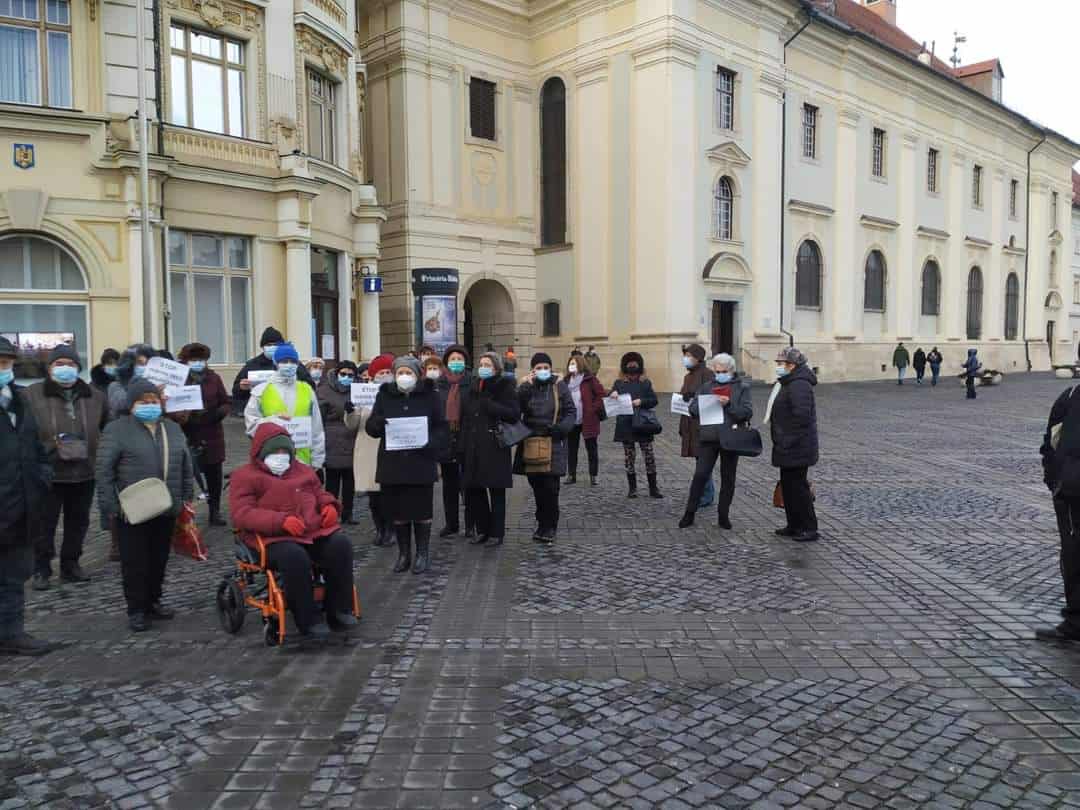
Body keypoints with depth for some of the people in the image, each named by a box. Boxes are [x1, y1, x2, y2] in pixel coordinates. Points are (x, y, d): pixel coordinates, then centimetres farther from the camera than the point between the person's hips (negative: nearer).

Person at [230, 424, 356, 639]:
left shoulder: (303, 470, 23)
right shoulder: (244, 476, 6)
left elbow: (320, 493, 34)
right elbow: (242, 514, -7)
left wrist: (329, 505, 7)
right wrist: (281, 521, -22)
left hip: (314, 531, 5)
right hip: (273, 538, -5)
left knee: (341, 544, -23)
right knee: (295, 556, -37)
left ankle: (339, 610, -13)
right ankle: (308, 621, -23)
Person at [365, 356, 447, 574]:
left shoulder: (430, 395, 2)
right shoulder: (385, 395, 6)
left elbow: (441, 427, 2)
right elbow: (370, 427, 5)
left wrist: (430, 443, -17)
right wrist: (378, 423, -19)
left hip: (421, 464, -2)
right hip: (392, 464, 2)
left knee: (422, 510, 3)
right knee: (398, 511, 7)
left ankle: (423, 554, 16)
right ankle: (404, 554, 20)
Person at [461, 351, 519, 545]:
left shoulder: (505, 387, -2)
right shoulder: (471, 388, 13)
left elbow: (514, 414, -11)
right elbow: (464, 418, 16)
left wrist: (489, 405, -16)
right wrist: (461, 445, 8)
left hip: (495, 448, -5)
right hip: (472, 447, 6)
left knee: (496, 491, 1)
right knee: (473, 490, 7)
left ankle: (496, 533, 10)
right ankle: (482, 530, 21)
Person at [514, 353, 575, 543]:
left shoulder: (560, 387, 3)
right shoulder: (526, 387, 8)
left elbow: (571, 412, 2)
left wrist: (560, 427, -16)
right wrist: (524, 388, -16)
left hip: (553, 444, -2)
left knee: (550, 488, -6)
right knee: (537, 487, 6)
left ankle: (549, 527, 7)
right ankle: (544, 524, 19)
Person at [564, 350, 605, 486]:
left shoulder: (590, 379, -8)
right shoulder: (567, 381, 6)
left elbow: (602, 395, -8)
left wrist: (593, 409, -12)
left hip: (588, 421, -5)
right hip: (572, 421, 5)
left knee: (591, 449, 6)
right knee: (571, 449, 11)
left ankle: (593, 476, 14)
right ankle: (571, 475, 21)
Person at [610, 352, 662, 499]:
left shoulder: (645, 382, 4)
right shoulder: (619, 383, 6)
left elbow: (654, 400, -1)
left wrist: (641, 401, -17)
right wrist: (612, 394, -19)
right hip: (625, 425, 1)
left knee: (649, 456, -1)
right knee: (629, 457, 6)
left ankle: (653, 488, 8)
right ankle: (632, 488, 15)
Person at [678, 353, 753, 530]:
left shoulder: (742, 387, 3)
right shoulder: (706, 386, 10)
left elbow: (747, 412, -8)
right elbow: (693, 409, 4)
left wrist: (728, 404, -19)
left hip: (731, 438, -1)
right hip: (708, 437, 1)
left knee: (728, 479, 8)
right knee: (700, 475, -3)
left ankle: (723, 515, 19)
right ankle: (689, 513, 8)